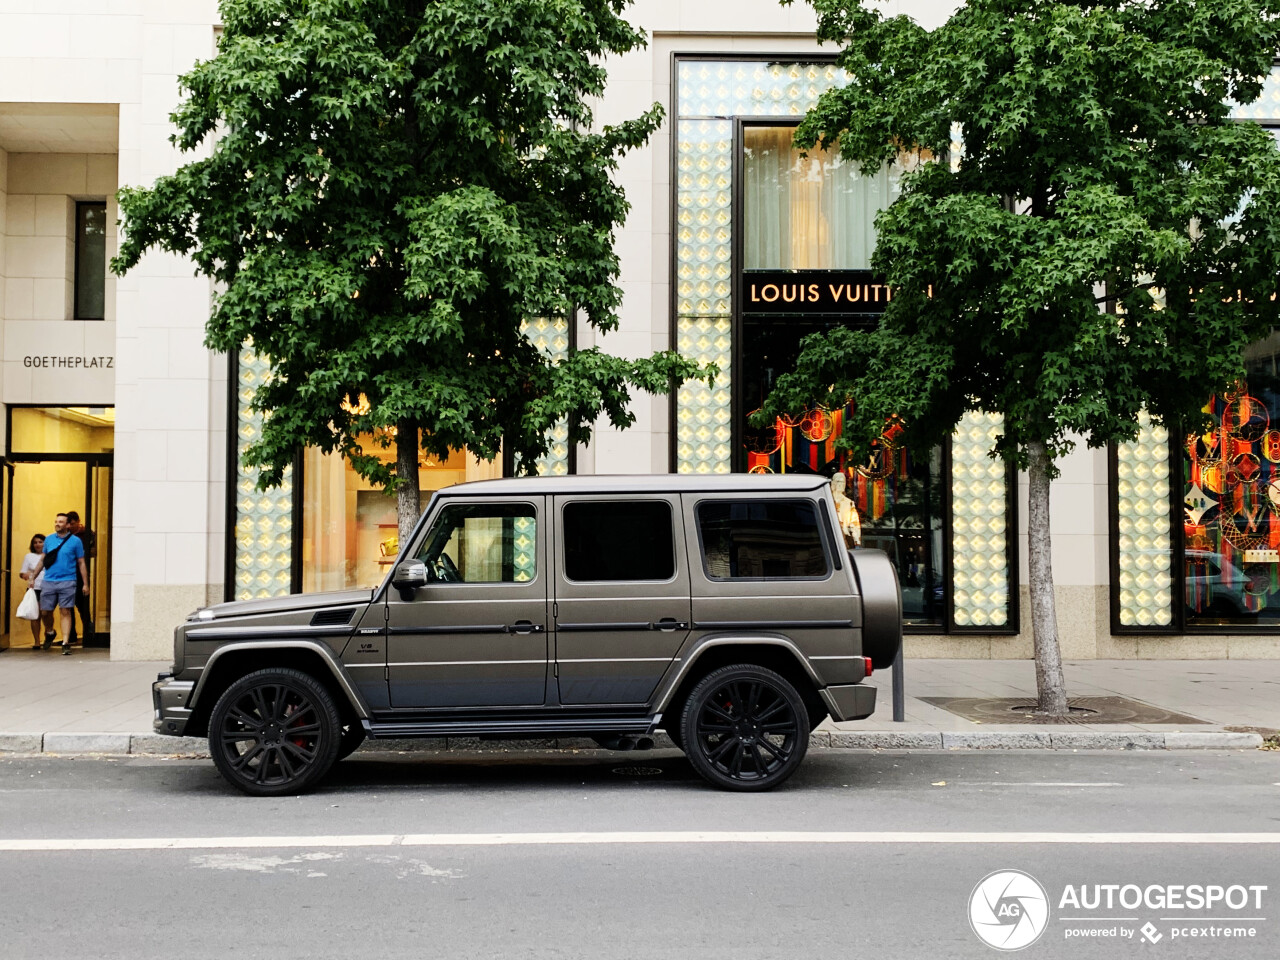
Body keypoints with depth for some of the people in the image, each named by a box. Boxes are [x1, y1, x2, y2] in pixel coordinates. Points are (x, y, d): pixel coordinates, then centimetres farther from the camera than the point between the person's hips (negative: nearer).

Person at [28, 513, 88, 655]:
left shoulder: (75, 541, 1)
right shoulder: (49, 539, 10)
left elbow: (81, 563, 4)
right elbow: (42, 560, 18)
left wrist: (85, 584, 1)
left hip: (67, 582, -3)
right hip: (49, 582, 3)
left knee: (65, 612, -6)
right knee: (46, 611, 8)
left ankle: (65, 643, -6)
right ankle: (49, 633, 36)